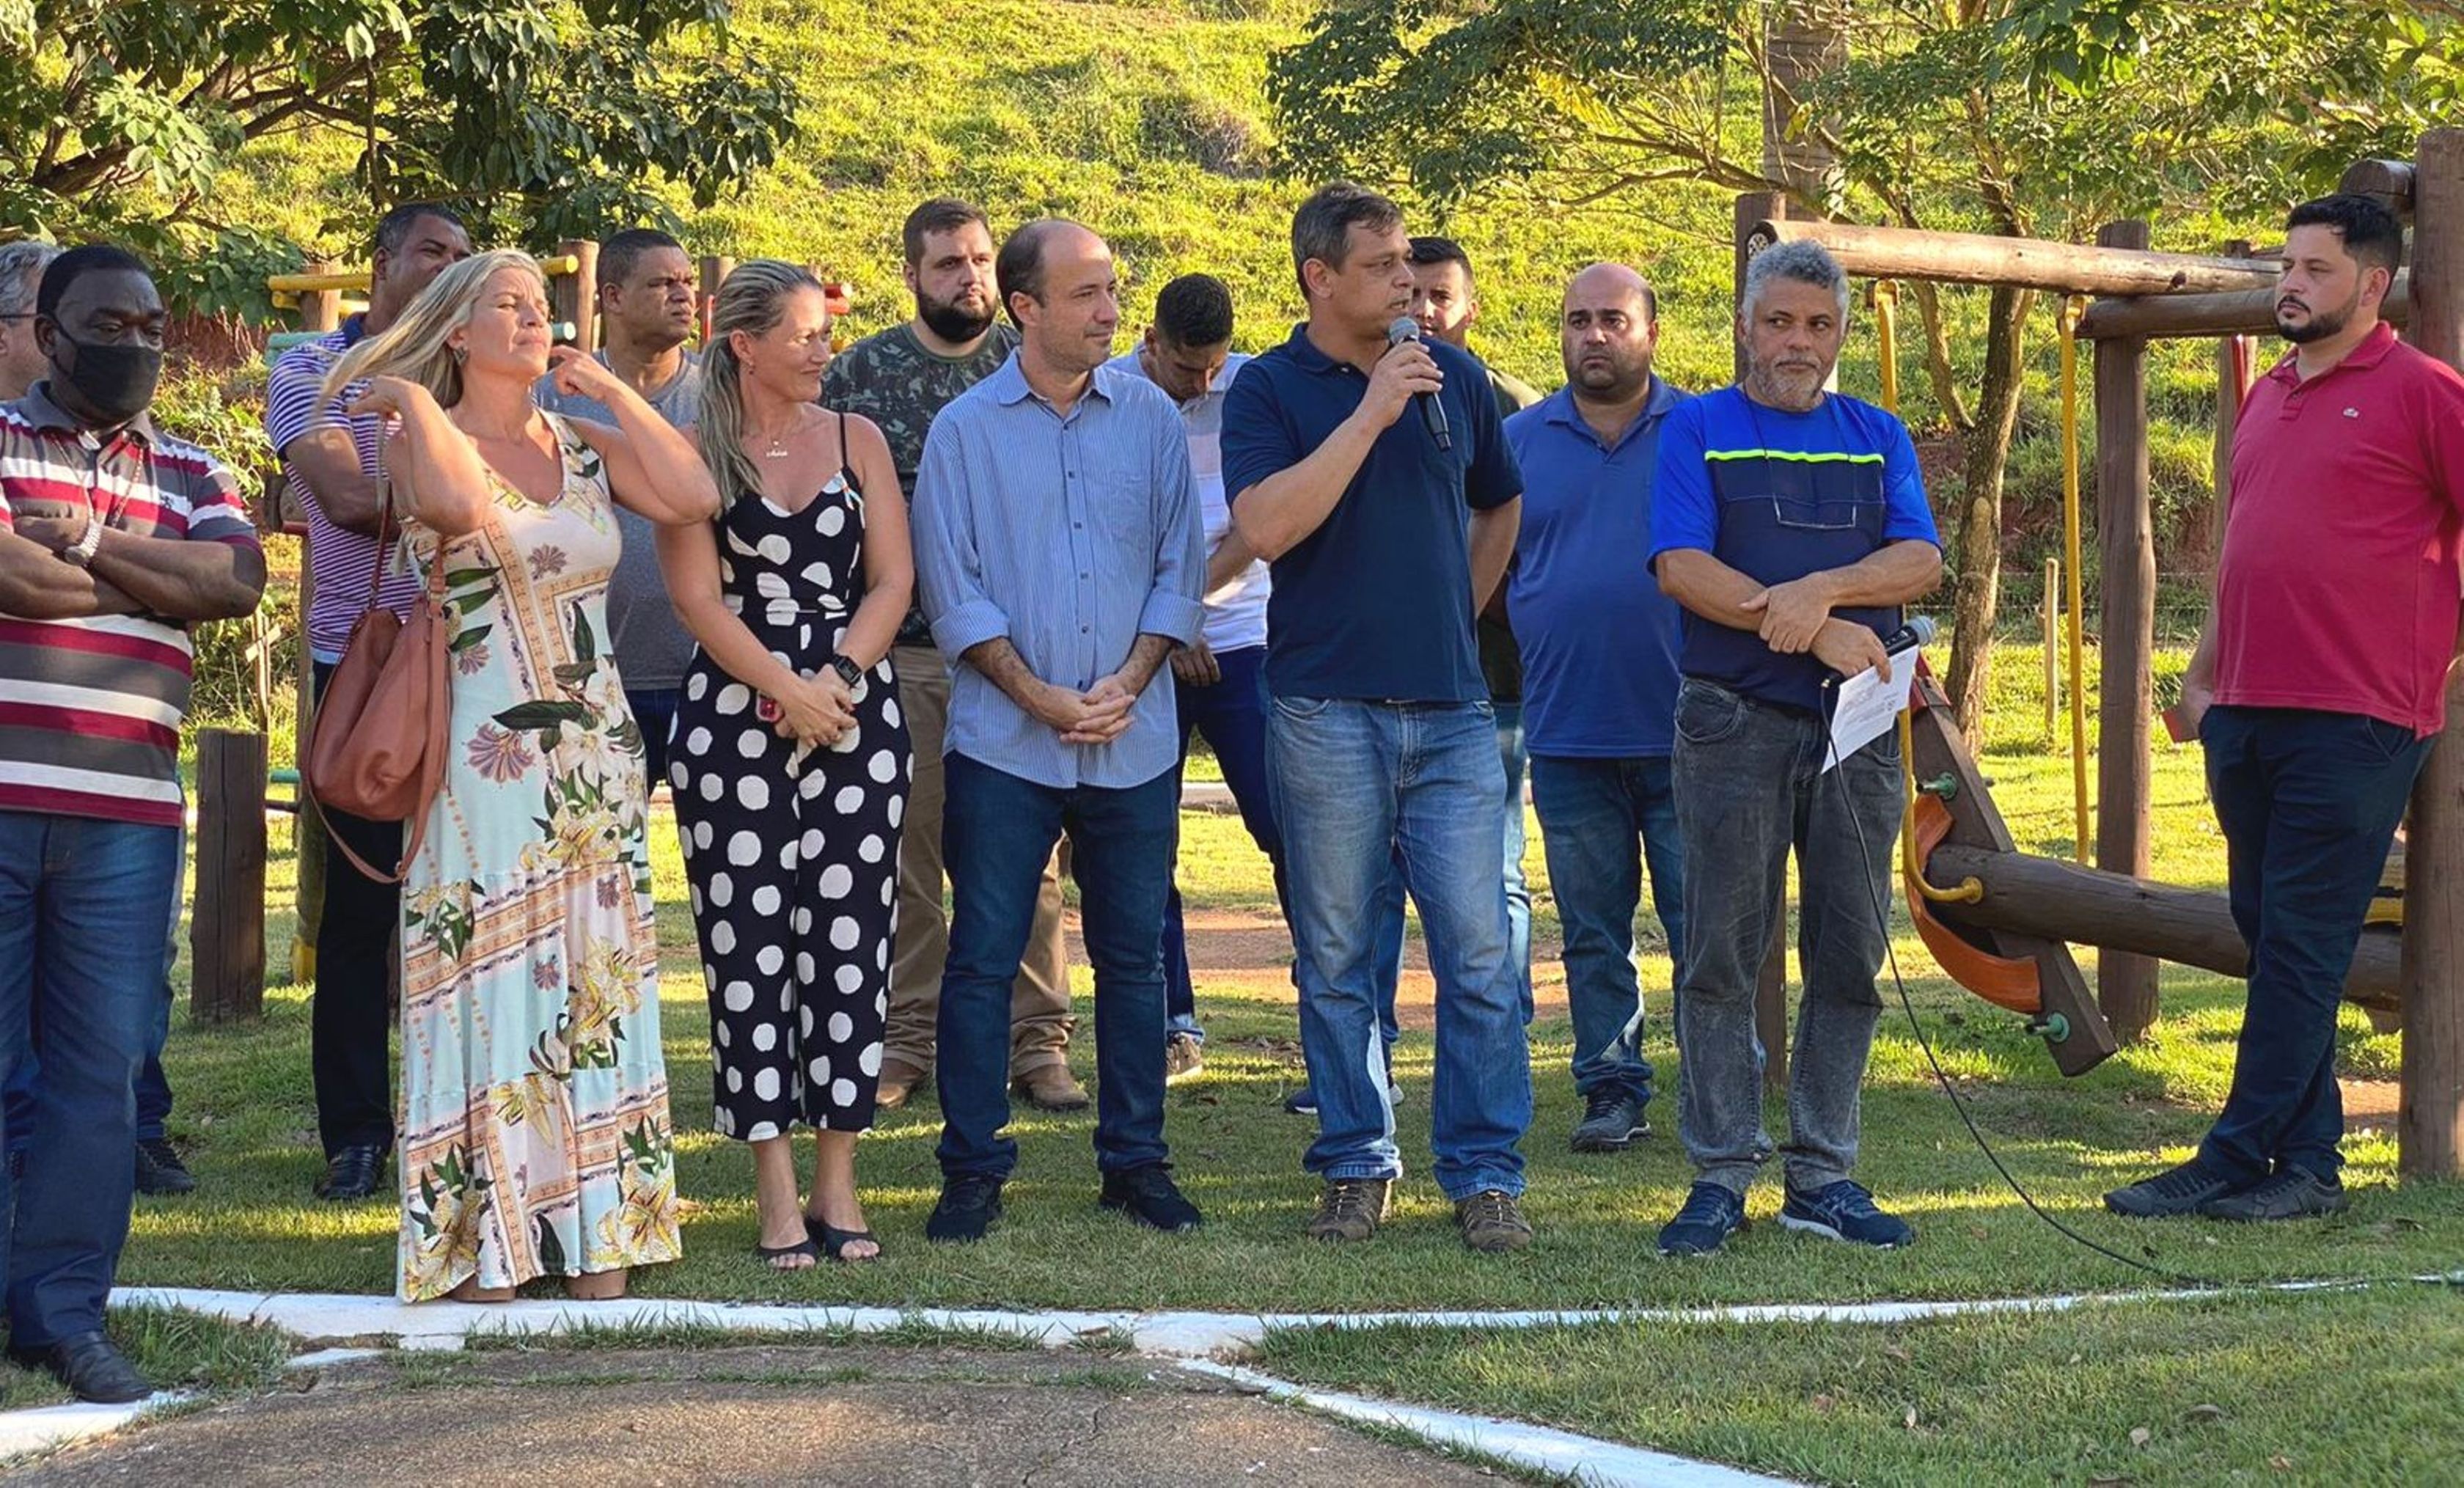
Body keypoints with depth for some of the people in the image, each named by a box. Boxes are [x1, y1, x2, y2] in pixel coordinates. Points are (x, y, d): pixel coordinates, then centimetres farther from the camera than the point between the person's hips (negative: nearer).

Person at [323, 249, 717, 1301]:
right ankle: (479, 1243, 0)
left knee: (596, 979, 5)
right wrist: (415, 404, -11)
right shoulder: (422, 438, -2)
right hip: (483, 751, -5)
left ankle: (596, 1235, 10)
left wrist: (609, 390, 0)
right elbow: (457, 504, -26)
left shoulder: (585, 448, 12)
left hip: (595, 753, 5)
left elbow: (695, 497, -5)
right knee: (488, 975, -5)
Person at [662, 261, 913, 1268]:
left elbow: (891, 582, 5)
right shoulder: (695, 455, 3)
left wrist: (836, 681, -9)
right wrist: (786, 691, -13)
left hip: (856, 718, 2)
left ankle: (837, 1185, 5)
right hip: (733, 721, -2)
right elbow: (696, 595, -4)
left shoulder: (857, 441, 11)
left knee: (848, 941, -1)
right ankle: (775, 1193, 2)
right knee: (749, 947, -3)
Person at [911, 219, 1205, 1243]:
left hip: (1134, 742, 2)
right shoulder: (966, 429, 1)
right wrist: (1037, 695, -11)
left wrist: (1129, 683, -7)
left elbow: (1179, 570, 7)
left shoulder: (1151, 418, 6)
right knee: (983, 957, -1)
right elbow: (953, 591, -1)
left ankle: (1135, 1160, 17)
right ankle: (973, 1169, 7)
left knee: (1132, 956, 7)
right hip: (1003, 743, -2)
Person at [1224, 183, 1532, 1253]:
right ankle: (1356, 1165, 16)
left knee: (1478, 953, -2)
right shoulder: (1269, 389, -1)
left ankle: (1484, 1173, 5)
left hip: (1451, 711, 2)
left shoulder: (1451, 375, 10)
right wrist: (1371, 412, -18)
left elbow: (1502, 505, 26)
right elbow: (1265, 525, -18)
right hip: (1326, 712, -2)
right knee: (1337, 960, 5)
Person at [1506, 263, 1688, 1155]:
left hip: (1684, 735, -2)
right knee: (1593, 934, 9)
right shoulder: (1519, 441, 8)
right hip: (1568, 736, 2)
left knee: (1706, 929, 0)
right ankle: (1612, 1090, 18)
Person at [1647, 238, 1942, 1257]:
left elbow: (1922, 562, 1)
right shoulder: (1699, 430, 6)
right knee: (1722, 954, -3)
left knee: (1849, 958, 4)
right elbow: (1682, 568, -8)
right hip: (1734, 721, -3)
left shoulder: (1878, 438, 15)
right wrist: (1816, 629, -14)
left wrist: (1822, 586, -17)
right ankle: (1720, 1174, 3)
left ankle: (1824, 1175, 11)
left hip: (1858, 725, 3)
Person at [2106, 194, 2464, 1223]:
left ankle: (2240, 1157, -4)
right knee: (2271, 935, 8)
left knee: (2302, 944, -6)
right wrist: (2203, 671, 20)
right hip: (2248, 711, 8)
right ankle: (2308, 1161, 14)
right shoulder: (2267, 398, 18)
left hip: (2354, 721, -8)